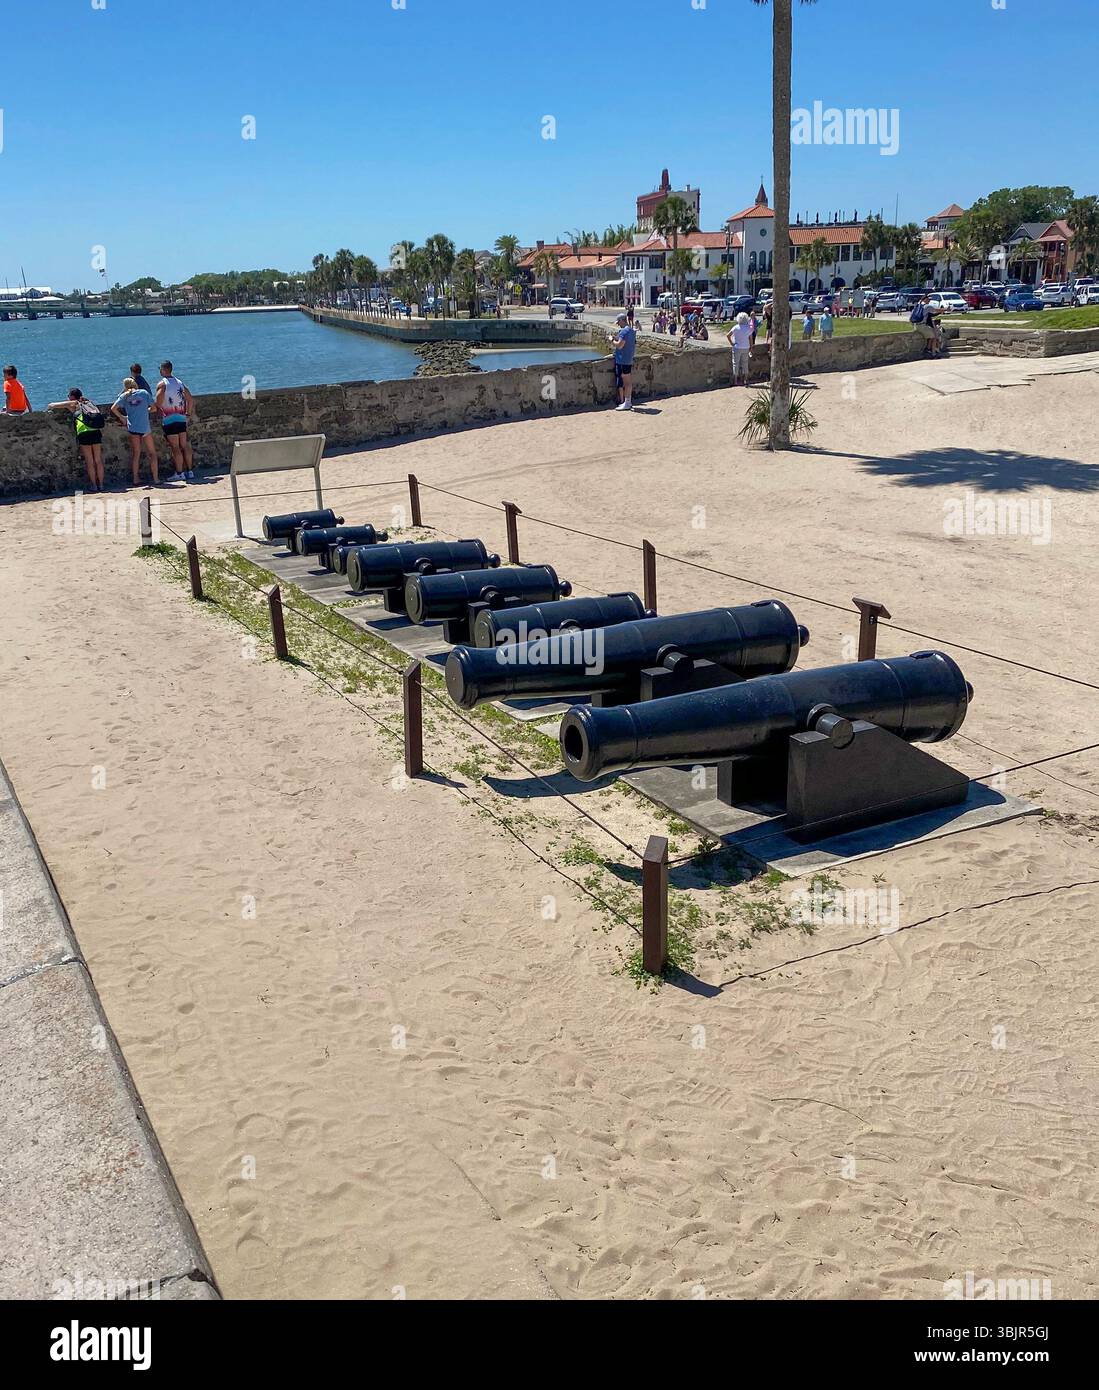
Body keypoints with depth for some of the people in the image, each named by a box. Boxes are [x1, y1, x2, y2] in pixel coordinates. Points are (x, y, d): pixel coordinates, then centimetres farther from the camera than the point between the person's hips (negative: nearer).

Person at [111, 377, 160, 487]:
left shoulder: (124, 396, 5)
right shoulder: (144, 392, 2)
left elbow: (113, 409, -1)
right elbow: (153, 407, 2)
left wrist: (122, 417, 13)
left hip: (133, 427, 2)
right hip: (145, 427, -2)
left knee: (136, 454, 12)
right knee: (152, 453, 7)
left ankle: (136, 479, 11)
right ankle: (156, 479, 2)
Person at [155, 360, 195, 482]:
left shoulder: (162, 384, -8)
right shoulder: (179, 382, 11)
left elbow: (159, 402, -18)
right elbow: (190, 399, 11)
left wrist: (154, 408, 2)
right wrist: (188, 413, 19)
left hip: (168, 419, -6)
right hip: (181, 418, 6)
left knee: (175, 448, -4)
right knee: (184, 445, 8)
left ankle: (180, 473, -3)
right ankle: (190, 471, 9)